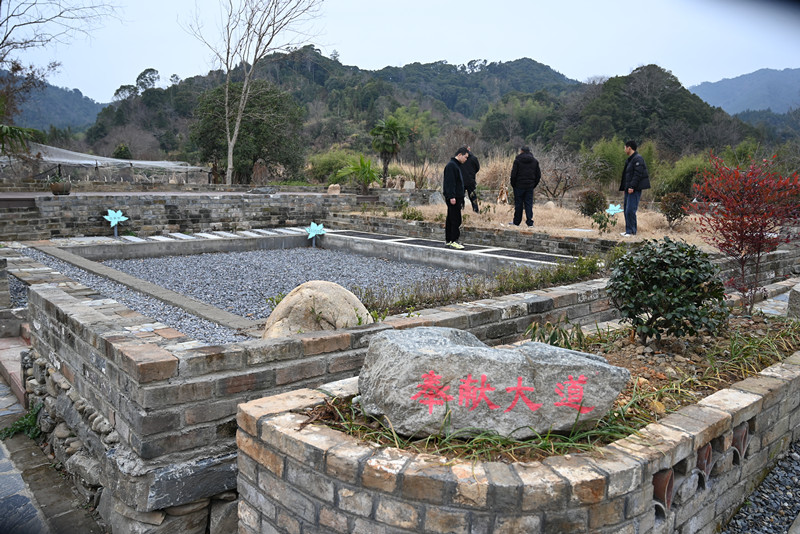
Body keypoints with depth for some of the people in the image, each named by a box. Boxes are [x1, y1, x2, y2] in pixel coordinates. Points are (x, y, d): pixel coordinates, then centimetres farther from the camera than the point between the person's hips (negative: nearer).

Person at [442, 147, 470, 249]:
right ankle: (454, 241, -9)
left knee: (450, 219, 12)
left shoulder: (456, 165, 20)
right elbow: (450, 182, -20)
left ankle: (448, 240, 17)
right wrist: (452, 196, -24)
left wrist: (461, 198, 21)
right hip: (453, 198, -10)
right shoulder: (451, 165, -12)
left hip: (457, 197, 10)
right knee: (456, 220, -10)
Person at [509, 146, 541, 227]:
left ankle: (516, 222, 11)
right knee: (529, 204, 5)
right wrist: (534, 185, 13)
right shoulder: (535, 161, 7)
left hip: (519, 186, -3)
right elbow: (538, 175, 7)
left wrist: (513, 185, 2)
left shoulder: (517, 160, -6)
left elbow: (513, 174, -9)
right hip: (530, 186, 3)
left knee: (518, 204, 4)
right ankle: (530, 222, 0)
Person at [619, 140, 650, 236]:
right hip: (629, 189, 10)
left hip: (634, 190, -10)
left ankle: (631, 231, -8)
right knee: (626, 210, 10)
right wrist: (625, 188, 19)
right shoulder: (630, 160, 20)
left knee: (630, 210, -12)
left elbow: (638, 174, -19)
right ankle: (629, 230, 16)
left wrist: (632, 187, -24)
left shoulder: (638, 159, -10)